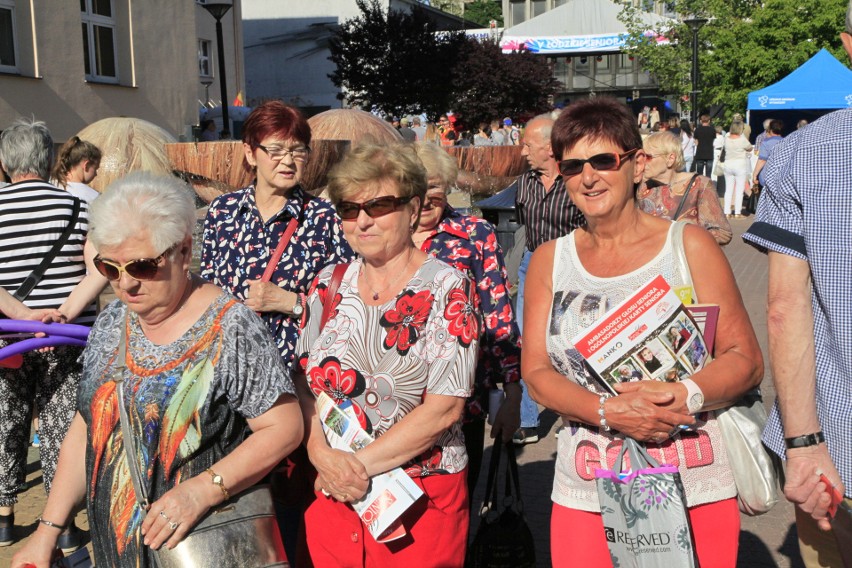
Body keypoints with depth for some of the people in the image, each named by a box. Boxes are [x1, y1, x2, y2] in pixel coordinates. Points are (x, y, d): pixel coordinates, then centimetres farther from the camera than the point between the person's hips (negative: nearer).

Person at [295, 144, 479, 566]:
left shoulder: (447, 290, -10)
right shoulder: (329, 285, 4)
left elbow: (444, 408, -16)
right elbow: (303, 384, 4)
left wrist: (359, 465, -17)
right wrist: (323, 456, -13)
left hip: (422, 498, -4)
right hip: (331, 495, 4)